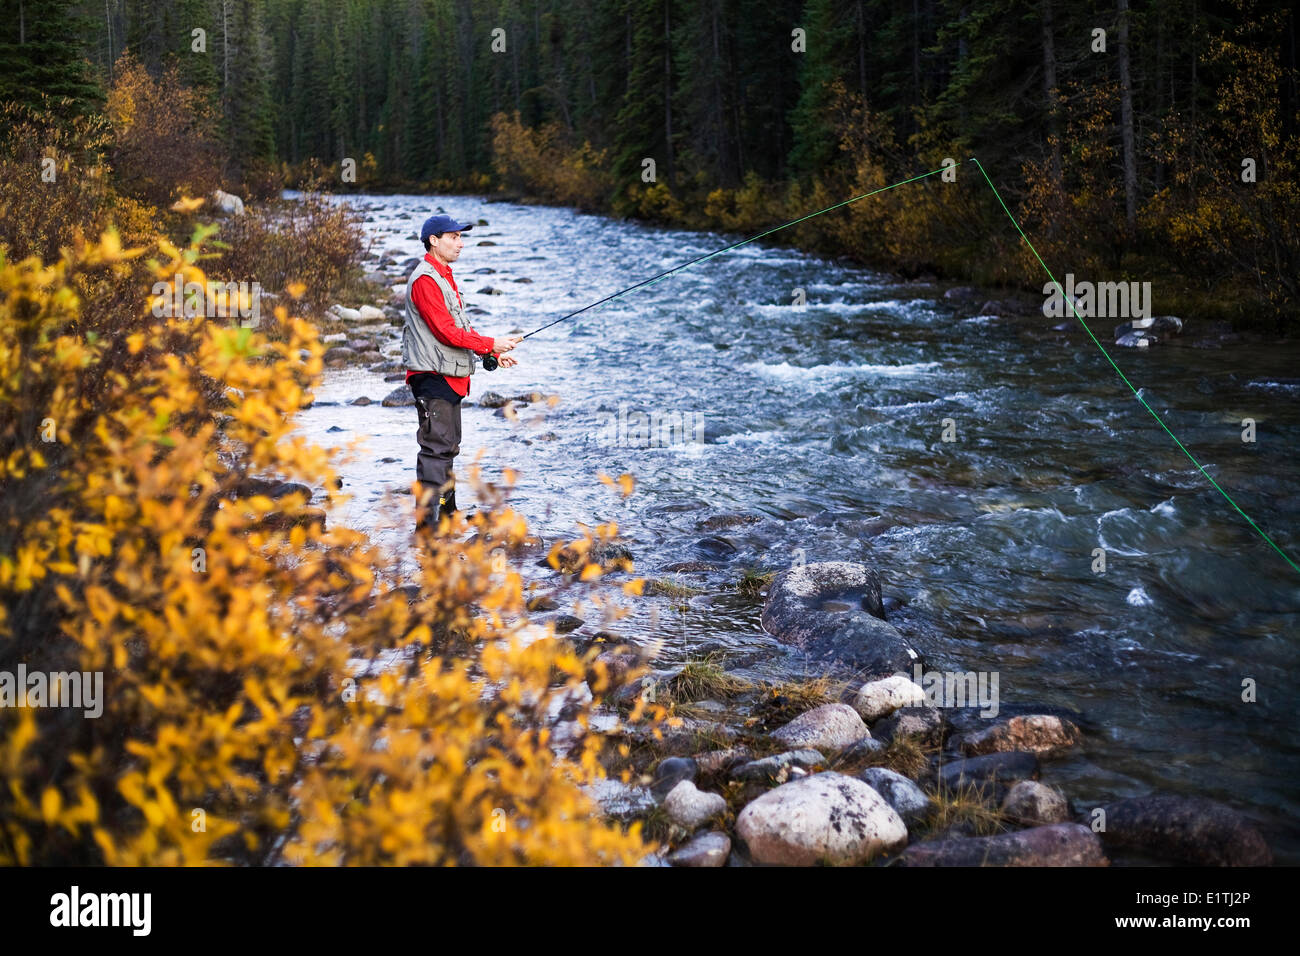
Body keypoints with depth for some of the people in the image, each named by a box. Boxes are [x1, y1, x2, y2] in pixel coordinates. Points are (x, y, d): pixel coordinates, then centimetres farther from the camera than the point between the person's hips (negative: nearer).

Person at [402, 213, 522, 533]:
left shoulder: (444, 277, 20)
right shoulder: (425, 279, -14)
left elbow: (461, 328, 23)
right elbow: (446, 331, -20)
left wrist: (493, 353, 12)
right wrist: (491, 345, -16)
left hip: (450, 379, 11)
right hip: (433, 376, -11)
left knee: (448, 447, 17)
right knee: (436, 447, -12)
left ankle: (446, 517, 27)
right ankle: (427, 525, -11)